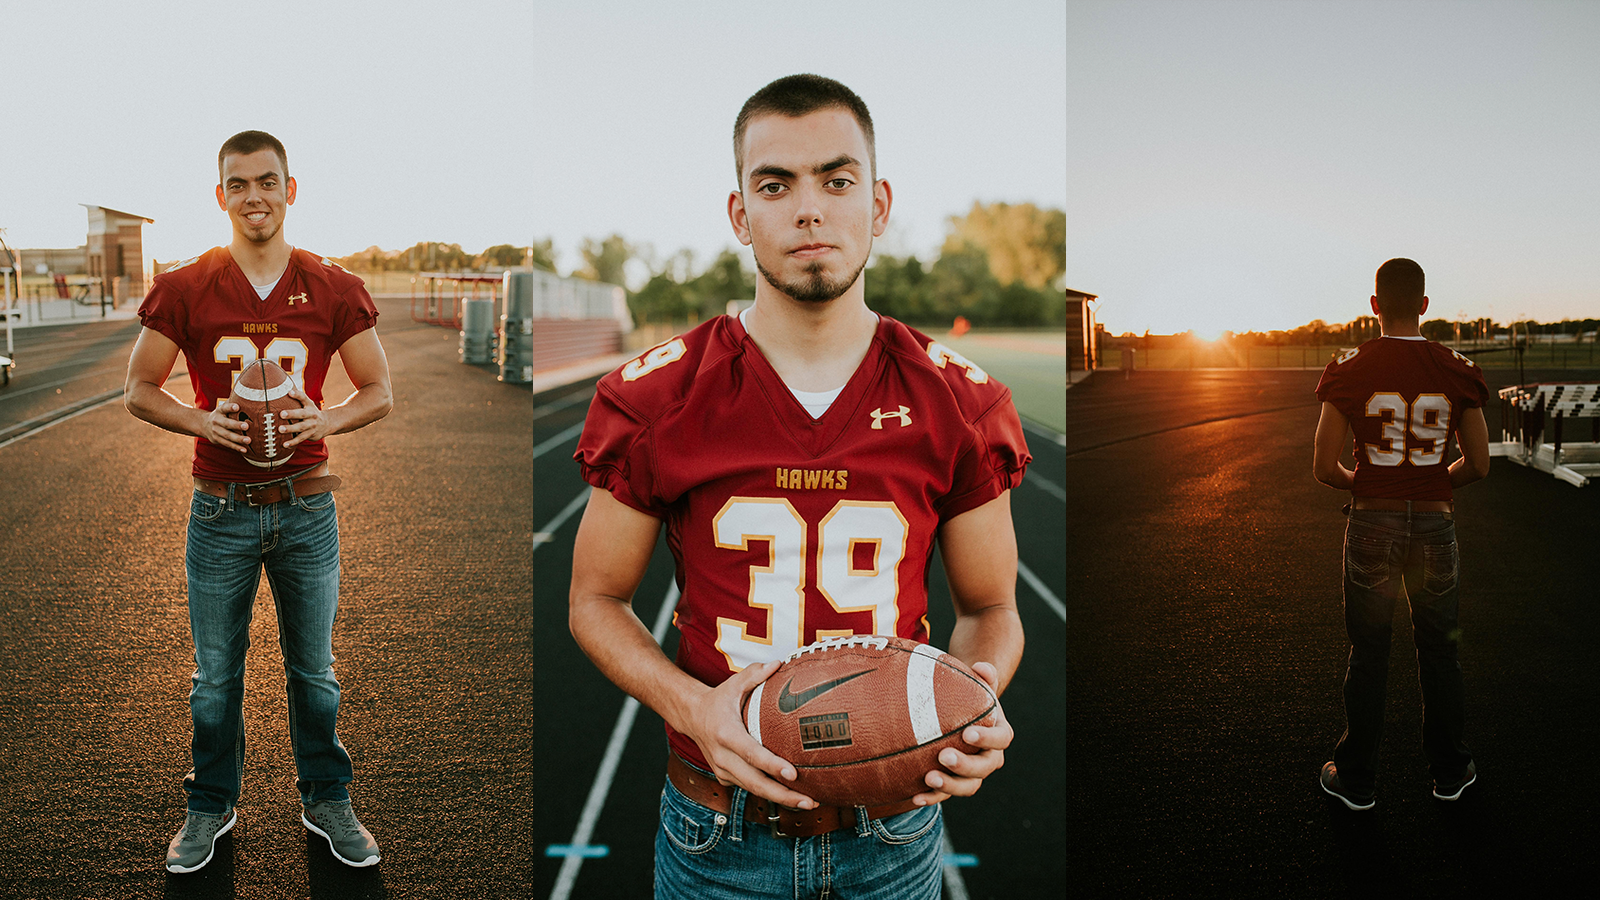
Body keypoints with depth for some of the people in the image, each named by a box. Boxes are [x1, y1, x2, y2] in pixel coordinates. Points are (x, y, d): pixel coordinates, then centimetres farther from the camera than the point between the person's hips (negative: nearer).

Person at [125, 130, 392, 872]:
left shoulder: (335, 289, -2)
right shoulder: (182, 289, -3)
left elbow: (379, 392, 3)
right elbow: (138, 391, 3)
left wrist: (326, 420, -17)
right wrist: (202, 422, -16)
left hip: (308, 507, 0)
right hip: (221, 510, 0)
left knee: (314, 671, 13)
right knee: (215, 676, 13)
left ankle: (327, 801, 30)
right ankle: (211, 806, 33)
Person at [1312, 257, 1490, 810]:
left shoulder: (1349, 372, -10)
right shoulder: (1456, 372, -5)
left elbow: (1324, 468, -11)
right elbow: (1478, 466, 0)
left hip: (1372, 525, -1)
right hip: (1436, 522, 1)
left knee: (1368, 655, 11)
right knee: (1439, 651, 18)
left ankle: (1355, 779, 23)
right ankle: (1449, 771, 33)